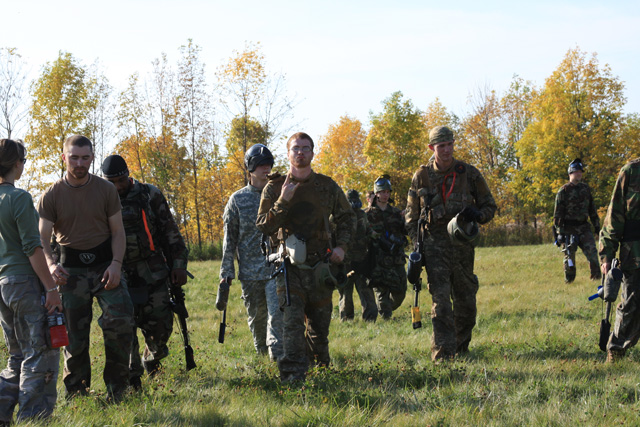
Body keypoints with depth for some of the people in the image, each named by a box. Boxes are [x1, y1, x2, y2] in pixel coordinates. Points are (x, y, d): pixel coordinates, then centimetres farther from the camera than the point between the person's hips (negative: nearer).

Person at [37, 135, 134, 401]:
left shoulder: (106, 190, 3)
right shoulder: (51, 196, 0)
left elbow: (117, 231, 5)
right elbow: (42, 238, -5)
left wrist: (116, 263, -11)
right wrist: (50, 265, -25)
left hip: (106, 266, 0)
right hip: (71, 271, 0)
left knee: (121, 319, -17)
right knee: (74, 334, 3)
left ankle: (116, 387, -4)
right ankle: (76, 393, 17)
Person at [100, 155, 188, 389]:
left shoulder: (150, 195, 3)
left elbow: (170, 232, 6)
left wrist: (178, 264, 1)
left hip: (152, 272, 0)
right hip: (119, 275, 0)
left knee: (160, 324, 0)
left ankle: (153, 359, 31)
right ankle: (131, 376, 1)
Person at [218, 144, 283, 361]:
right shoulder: (238, 199, 5)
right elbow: (229, 238, 5)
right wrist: (226, 271, 0)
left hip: (276, 267, -1)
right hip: (249, 270, 1)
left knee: (277, 312, -15)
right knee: (256, 316, 9)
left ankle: (277, 355, -15)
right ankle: (262, 353, 25)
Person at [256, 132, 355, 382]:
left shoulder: (327, 187, 6)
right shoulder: (274, 188, 0)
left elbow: (346, 217, 19)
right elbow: (263, 226, -5)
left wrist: (341, 245, 5)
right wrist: (282, 202, -17)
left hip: (320, 265, 3)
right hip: (290, 266, -2)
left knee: (320, 319, 13)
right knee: (292, 319, -16)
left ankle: (321, 362, 36)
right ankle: (293, 372, -19)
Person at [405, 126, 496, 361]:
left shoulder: (469, 173, 5)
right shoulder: (421, 176, 5)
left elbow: (489, 206, 12)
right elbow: (411, 216, 11)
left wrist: (477, 214, -12)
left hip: (462, 243, 2)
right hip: (434, 243, -2)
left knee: (466, 302, 9)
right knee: (441, 300, -12)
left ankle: (461, 348, 28)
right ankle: (443, 353, -15)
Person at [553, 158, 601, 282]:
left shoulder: (586, 188, 12)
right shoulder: (563, 191, -5)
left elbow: (592, 209, 20)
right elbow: (558, 213, -6)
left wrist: (597, 226, 16)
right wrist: (560, 231, -11)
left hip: (583, 226, 4)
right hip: (569, 228, -4)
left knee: (592, 251, -12)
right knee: (569, 255, 2)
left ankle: (596, 275, -7)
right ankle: (569, 279, 15)